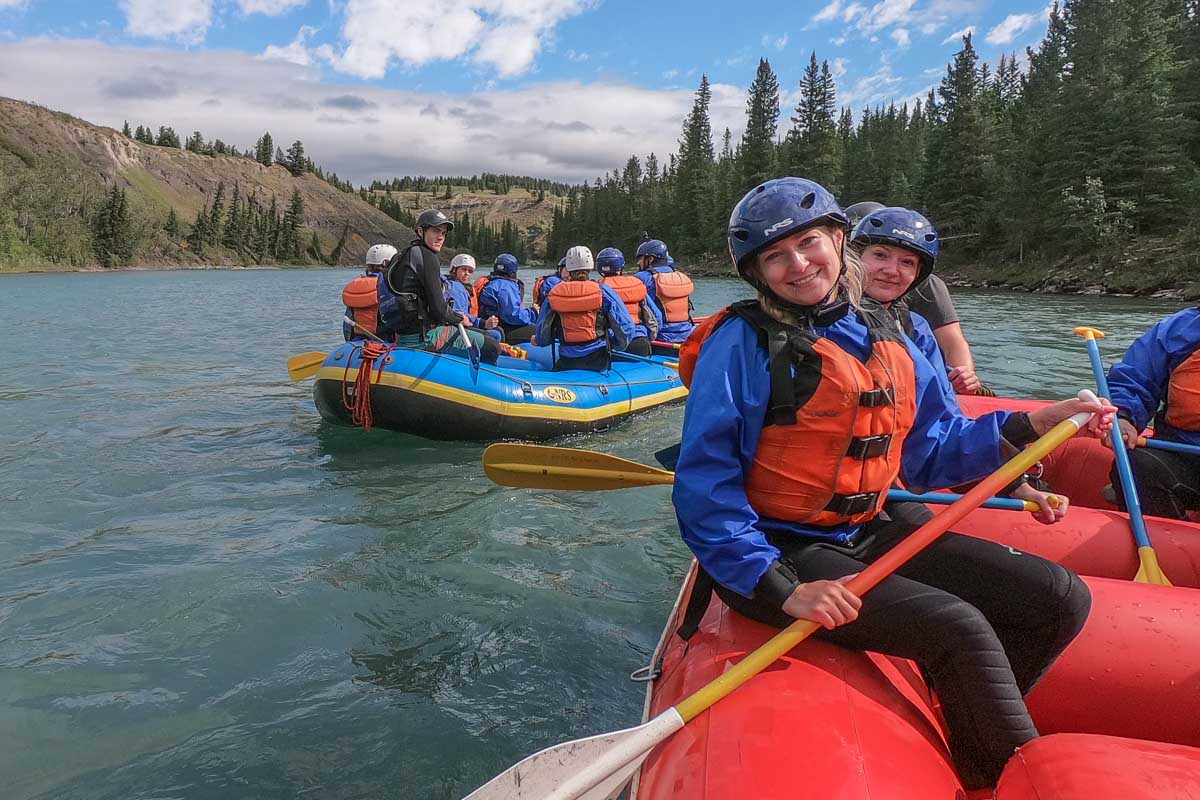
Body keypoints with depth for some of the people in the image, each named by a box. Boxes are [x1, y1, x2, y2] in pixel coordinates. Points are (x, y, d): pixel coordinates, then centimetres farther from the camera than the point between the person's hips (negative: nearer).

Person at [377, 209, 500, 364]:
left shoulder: (401, 257, 18)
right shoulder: (426, 257, -13)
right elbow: (438, 309, -17)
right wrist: (458, 318, 3)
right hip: (425, 336, -10)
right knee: (492, 348, -5)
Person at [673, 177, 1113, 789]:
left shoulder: (880, 334, 8)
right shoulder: (744, 342, -13)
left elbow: (930, 450, 12)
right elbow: (704, 486, -18)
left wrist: (1032, 424, 0)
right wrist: (781, 588, -25)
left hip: (871, 533, 8)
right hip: (781, 550, -7)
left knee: (1061, 600, 2)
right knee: (959, 628, -23)